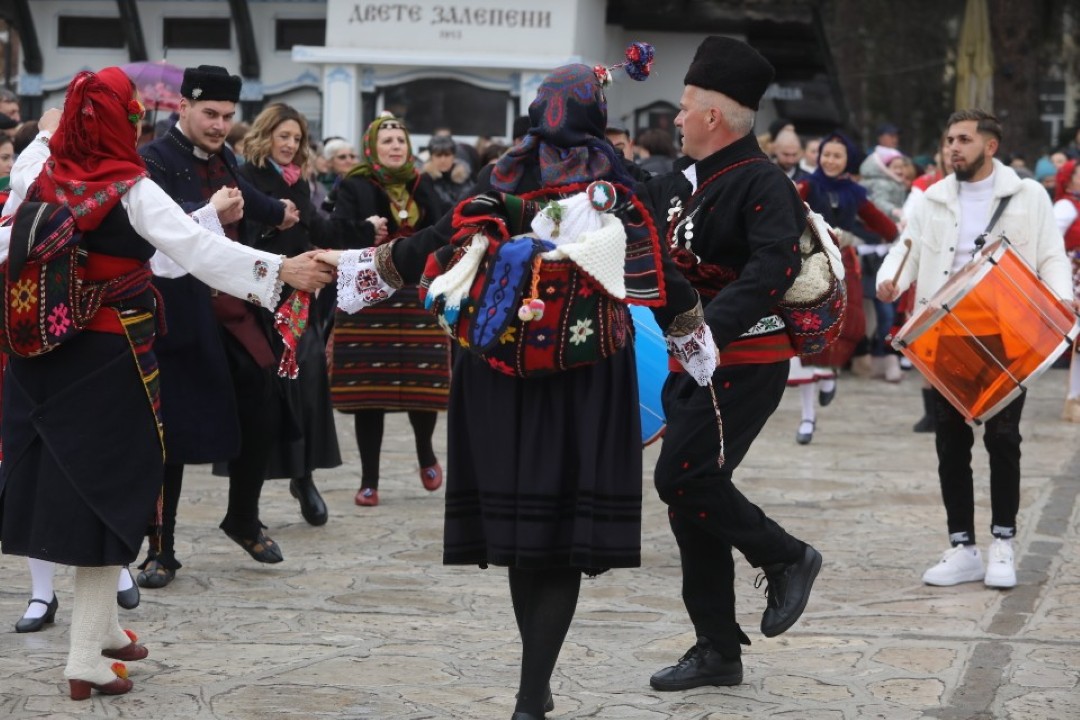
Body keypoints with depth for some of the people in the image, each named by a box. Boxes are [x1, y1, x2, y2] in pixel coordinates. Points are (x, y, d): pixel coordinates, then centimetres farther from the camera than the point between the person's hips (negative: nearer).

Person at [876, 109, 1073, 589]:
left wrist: (1061, 299, -18)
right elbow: (907, 249, 8)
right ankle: (962, 549, 12)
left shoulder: (1028, 197, 4)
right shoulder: (933, 200, 12)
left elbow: (1051, 258, 2)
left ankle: (1003, 546, 9)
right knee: (951, 441, 5)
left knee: (1002, 438, -2)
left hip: (1005, 337, -3)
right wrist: (889, 280, -14)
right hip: (946, 337, 3)